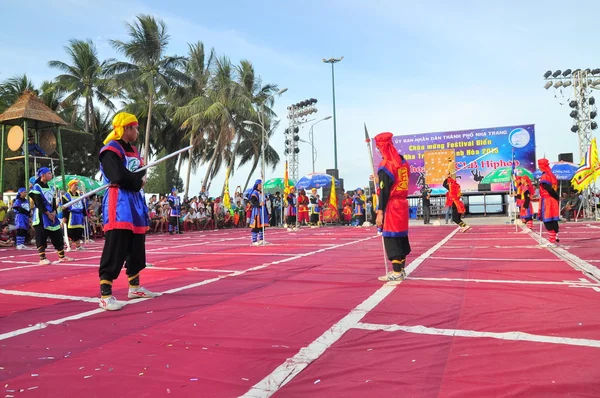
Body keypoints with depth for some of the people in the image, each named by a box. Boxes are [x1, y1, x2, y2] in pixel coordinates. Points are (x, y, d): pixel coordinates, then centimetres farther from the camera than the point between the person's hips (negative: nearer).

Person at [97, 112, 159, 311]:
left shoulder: (133, 151, 20)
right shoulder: (110, 150, -9)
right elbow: (119, 177, -22)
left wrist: (134, 179, -7)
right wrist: (137, 180, -5)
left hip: (135, 203, 9)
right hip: (119, 206, -9)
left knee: (137, 250, 16)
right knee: (114, 252, -11)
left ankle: (134, 287, 30)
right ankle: (105, 295, -7)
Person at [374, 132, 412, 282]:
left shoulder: (386, 165, -14)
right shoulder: (402, 161, 11)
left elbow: (384, 191, -17)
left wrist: (380, 212, -16)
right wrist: (380, 181, 23)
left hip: (392, 206, -9)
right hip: (403, 203, 9)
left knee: (391, 237, -4)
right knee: (401, 236, 14)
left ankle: (396, 272, -3)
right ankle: (401, 269, 23)